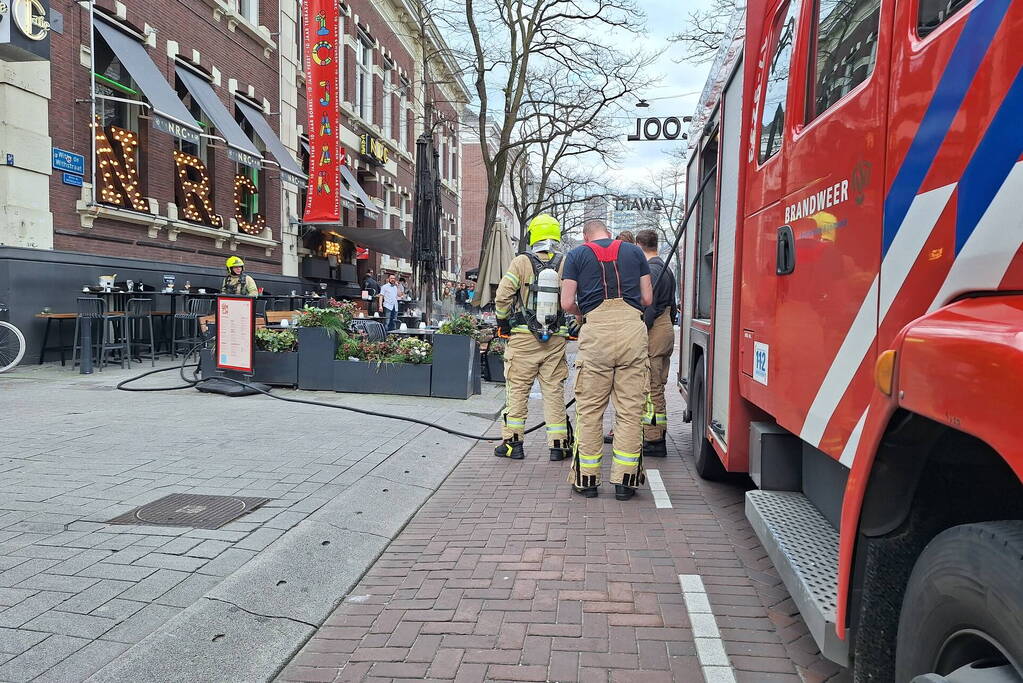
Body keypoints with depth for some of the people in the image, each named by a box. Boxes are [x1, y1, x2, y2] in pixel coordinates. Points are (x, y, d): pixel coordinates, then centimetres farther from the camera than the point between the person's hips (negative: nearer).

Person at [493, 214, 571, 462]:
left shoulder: (521, 262, -4)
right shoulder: (566, 264, 1)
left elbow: (502, 296, -9)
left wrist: (503, 322, 5)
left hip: (523, 337, -2)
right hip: (556, 339, 2)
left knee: (517, 389, 7)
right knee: (554, 391, 8)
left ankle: (513, 442, 11)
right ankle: (558, 444, 10)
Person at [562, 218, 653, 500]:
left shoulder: (577, 254, 11)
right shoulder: (634, 251, 16)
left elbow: (567, 303, 3)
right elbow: (647, 299, 13)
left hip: (596, 331, -1)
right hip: (632, 329, 1)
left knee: (589, 409, 7)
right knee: (630, 409, 4)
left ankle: (587, 478, 11)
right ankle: (625, 480, 7)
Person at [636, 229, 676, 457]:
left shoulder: (649, 270, -13)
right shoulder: (666, 269, 17)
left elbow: (648, 307, -20)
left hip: (653, 333, -10)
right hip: (666, 330, 10)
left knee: (651, 389, -7)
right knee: (657, 387, 15)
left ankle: (654, 441, -5)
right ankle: (658, 435, 23)